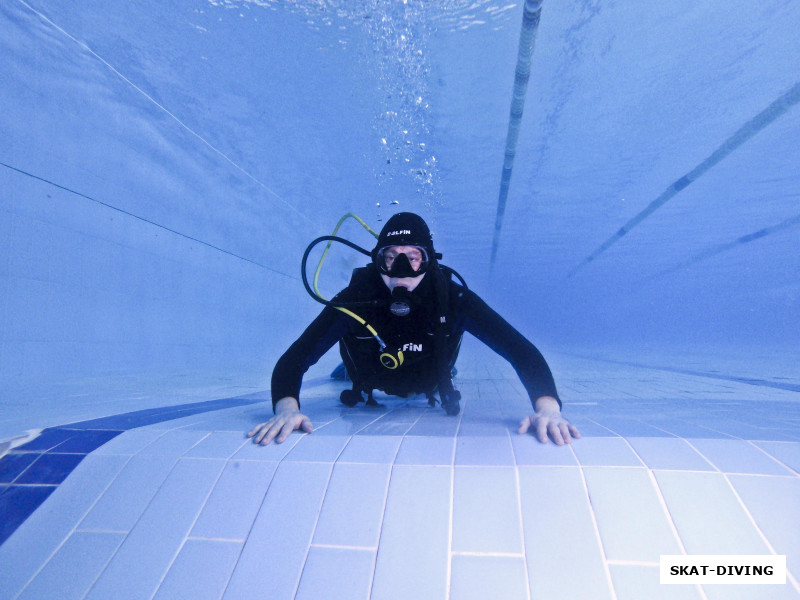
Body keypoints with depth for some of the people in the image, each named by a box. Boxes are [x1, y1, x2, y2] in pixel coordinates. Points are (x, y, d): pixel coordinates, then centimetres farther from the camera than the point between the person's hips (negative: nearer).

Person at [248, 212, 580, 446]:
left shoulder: (454, 301, -39)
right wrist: (286, 410, -61)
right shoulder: (355, 301, -39)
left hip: (428, 393, 1)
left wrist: (548, 408, -59)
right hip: (370, 395, 0)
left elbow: (522, 352, -42)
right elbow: (293, 360, -41)